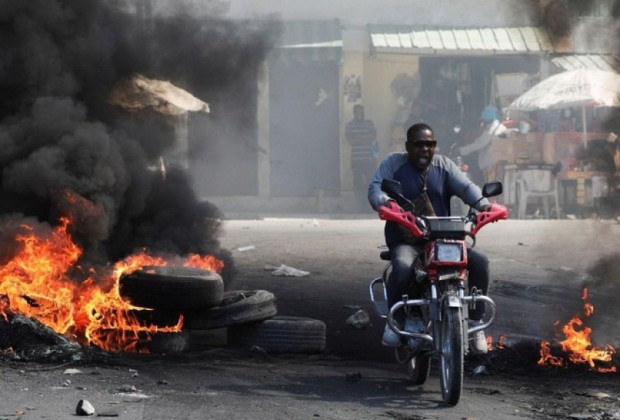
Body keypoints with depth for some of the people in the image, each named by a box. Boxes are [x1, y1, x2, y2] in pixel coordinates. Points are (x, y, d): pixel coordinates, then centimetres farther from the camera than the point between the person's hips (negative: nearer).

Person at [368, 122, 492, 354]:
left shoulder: (444, 165, 12)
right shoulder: (394, 163, 4)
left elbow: (465, 186, -2)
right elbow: (376, 189, -9)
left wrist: (482, 203, -24)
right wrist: (386, 204, -33)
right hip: (405, 241, -3)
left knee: (479, 261, -18)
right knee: (403, 267, -37)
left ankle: (475, 322, -5)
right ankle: (394, 319, -13)